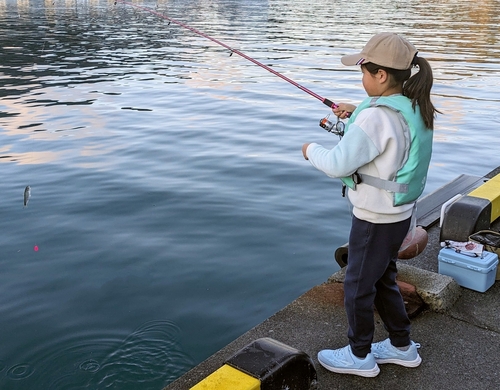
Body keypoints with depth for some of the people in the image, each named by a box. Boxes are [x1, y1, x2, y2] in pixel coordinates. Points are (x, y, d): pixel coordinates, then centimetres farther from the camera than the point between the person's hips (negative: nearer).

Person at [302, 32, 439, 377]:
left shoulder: (376, 117, -27)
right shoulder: (415, 109, 1)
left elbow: (339, 164, -25)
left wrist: (312, 150, -6)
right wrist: (357, 116, 8)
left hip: (375, 218, -9)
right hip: (400, 212, 9)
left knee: (359, 285, 10)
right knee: (383, 279, 24)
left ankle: (360, 355, 28)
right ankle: (402, 346, 38)